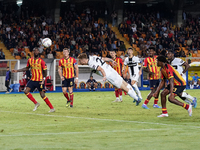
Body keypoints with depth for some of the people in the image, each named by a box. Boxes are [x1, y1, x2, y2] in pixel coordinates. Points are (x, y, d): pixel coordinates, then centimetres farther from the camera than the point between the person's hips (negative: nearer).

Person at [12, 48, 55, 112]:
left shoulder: (41, 61, -10)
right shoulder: (30, 60, 5)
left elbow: (45, 71, -6)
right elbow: (27, 68, 19)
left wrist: (43, 79, -16)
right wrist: (17, 70, 14)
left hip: (39, 81, -6)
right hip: (33, 80, 6)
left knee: (42, 95, -9)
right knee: (26, 91, -6)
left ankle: (52, 108, 0)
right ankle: (36, 103, 10)